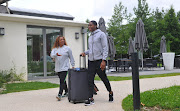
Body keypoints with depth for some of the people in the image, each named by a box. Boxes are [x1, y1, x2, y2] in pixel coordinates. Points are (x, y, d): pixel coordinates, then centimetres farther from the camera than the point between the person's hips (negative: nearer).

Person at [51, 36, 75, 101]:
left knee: (62, 81, -14)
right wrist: (56, 54, -27)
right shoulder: (55, 49, 10)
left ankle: (60, 94, -20)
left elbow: (71, 57, 7)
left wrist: (73, 65, 6)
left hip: (65, 68, -4)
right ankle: (66, 91, 29)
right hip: (57, 68, 4)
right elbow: (52, 55, -6)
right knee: (62, 81, 13)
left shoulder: (67, 48, 3)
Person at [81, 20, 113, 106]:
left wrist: (103, 60, -19)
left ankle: (110, 93, 29)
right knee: (90, 80, -3)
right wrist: (85, 52, 4)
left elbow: (105, 48, -10)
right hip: (91, 61, 6)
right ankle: (91, 99, -1)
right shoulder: (90, 37, 17)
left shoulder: (101, 34, -4)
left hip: (99, 61, -6)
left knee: (104, 78, 7)